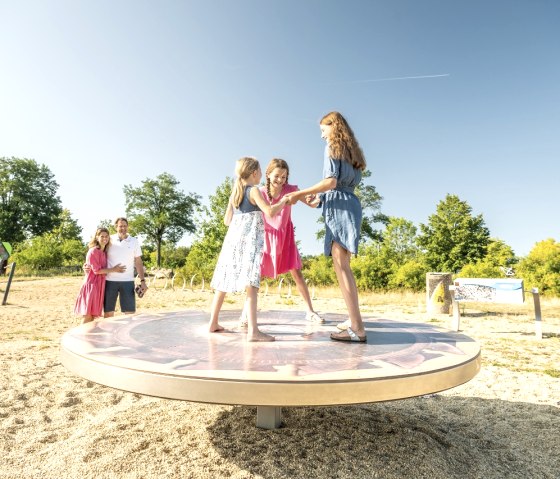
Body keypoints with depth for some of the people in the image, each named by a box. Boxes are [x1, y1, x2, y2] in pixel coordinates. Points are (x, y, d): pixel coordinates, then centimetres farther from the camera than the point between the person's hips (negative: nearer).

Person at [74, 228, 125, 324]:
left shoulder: (105, 252, 13)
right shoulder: (93, 251, -11)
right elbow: (97, 270, -14)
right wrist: (113, 270, -10)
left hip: (100, 286, 7)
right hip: (91, 285, -7)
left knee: (93, 315, 9)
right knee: (87, 316, -6)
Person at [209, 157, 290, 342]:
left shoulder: (234, 193, 19)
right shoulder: (254, 191, -2)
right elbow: (270, 211, -14)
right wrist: (283, 201, 3)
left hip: (233, 239, 8)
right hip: (249, 240, -8)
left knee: (224, 283, 11)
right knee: (250, 283, -15)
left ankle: (213, 323, 20)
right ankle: (253, 330, -21)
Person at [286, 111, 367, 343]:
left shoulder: (333, 146, 0)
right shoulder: (350, 150, 25)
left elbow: (331, 181, -14)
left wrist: (300, 193, -9)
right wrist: (320, 198, 25)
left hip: (340, 208, -9)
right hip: (349, 205, 9)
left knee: (340, 265, -15)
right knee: (342, 264, 11)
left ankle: (357, 328, -18)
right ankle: (353, 320, 16)